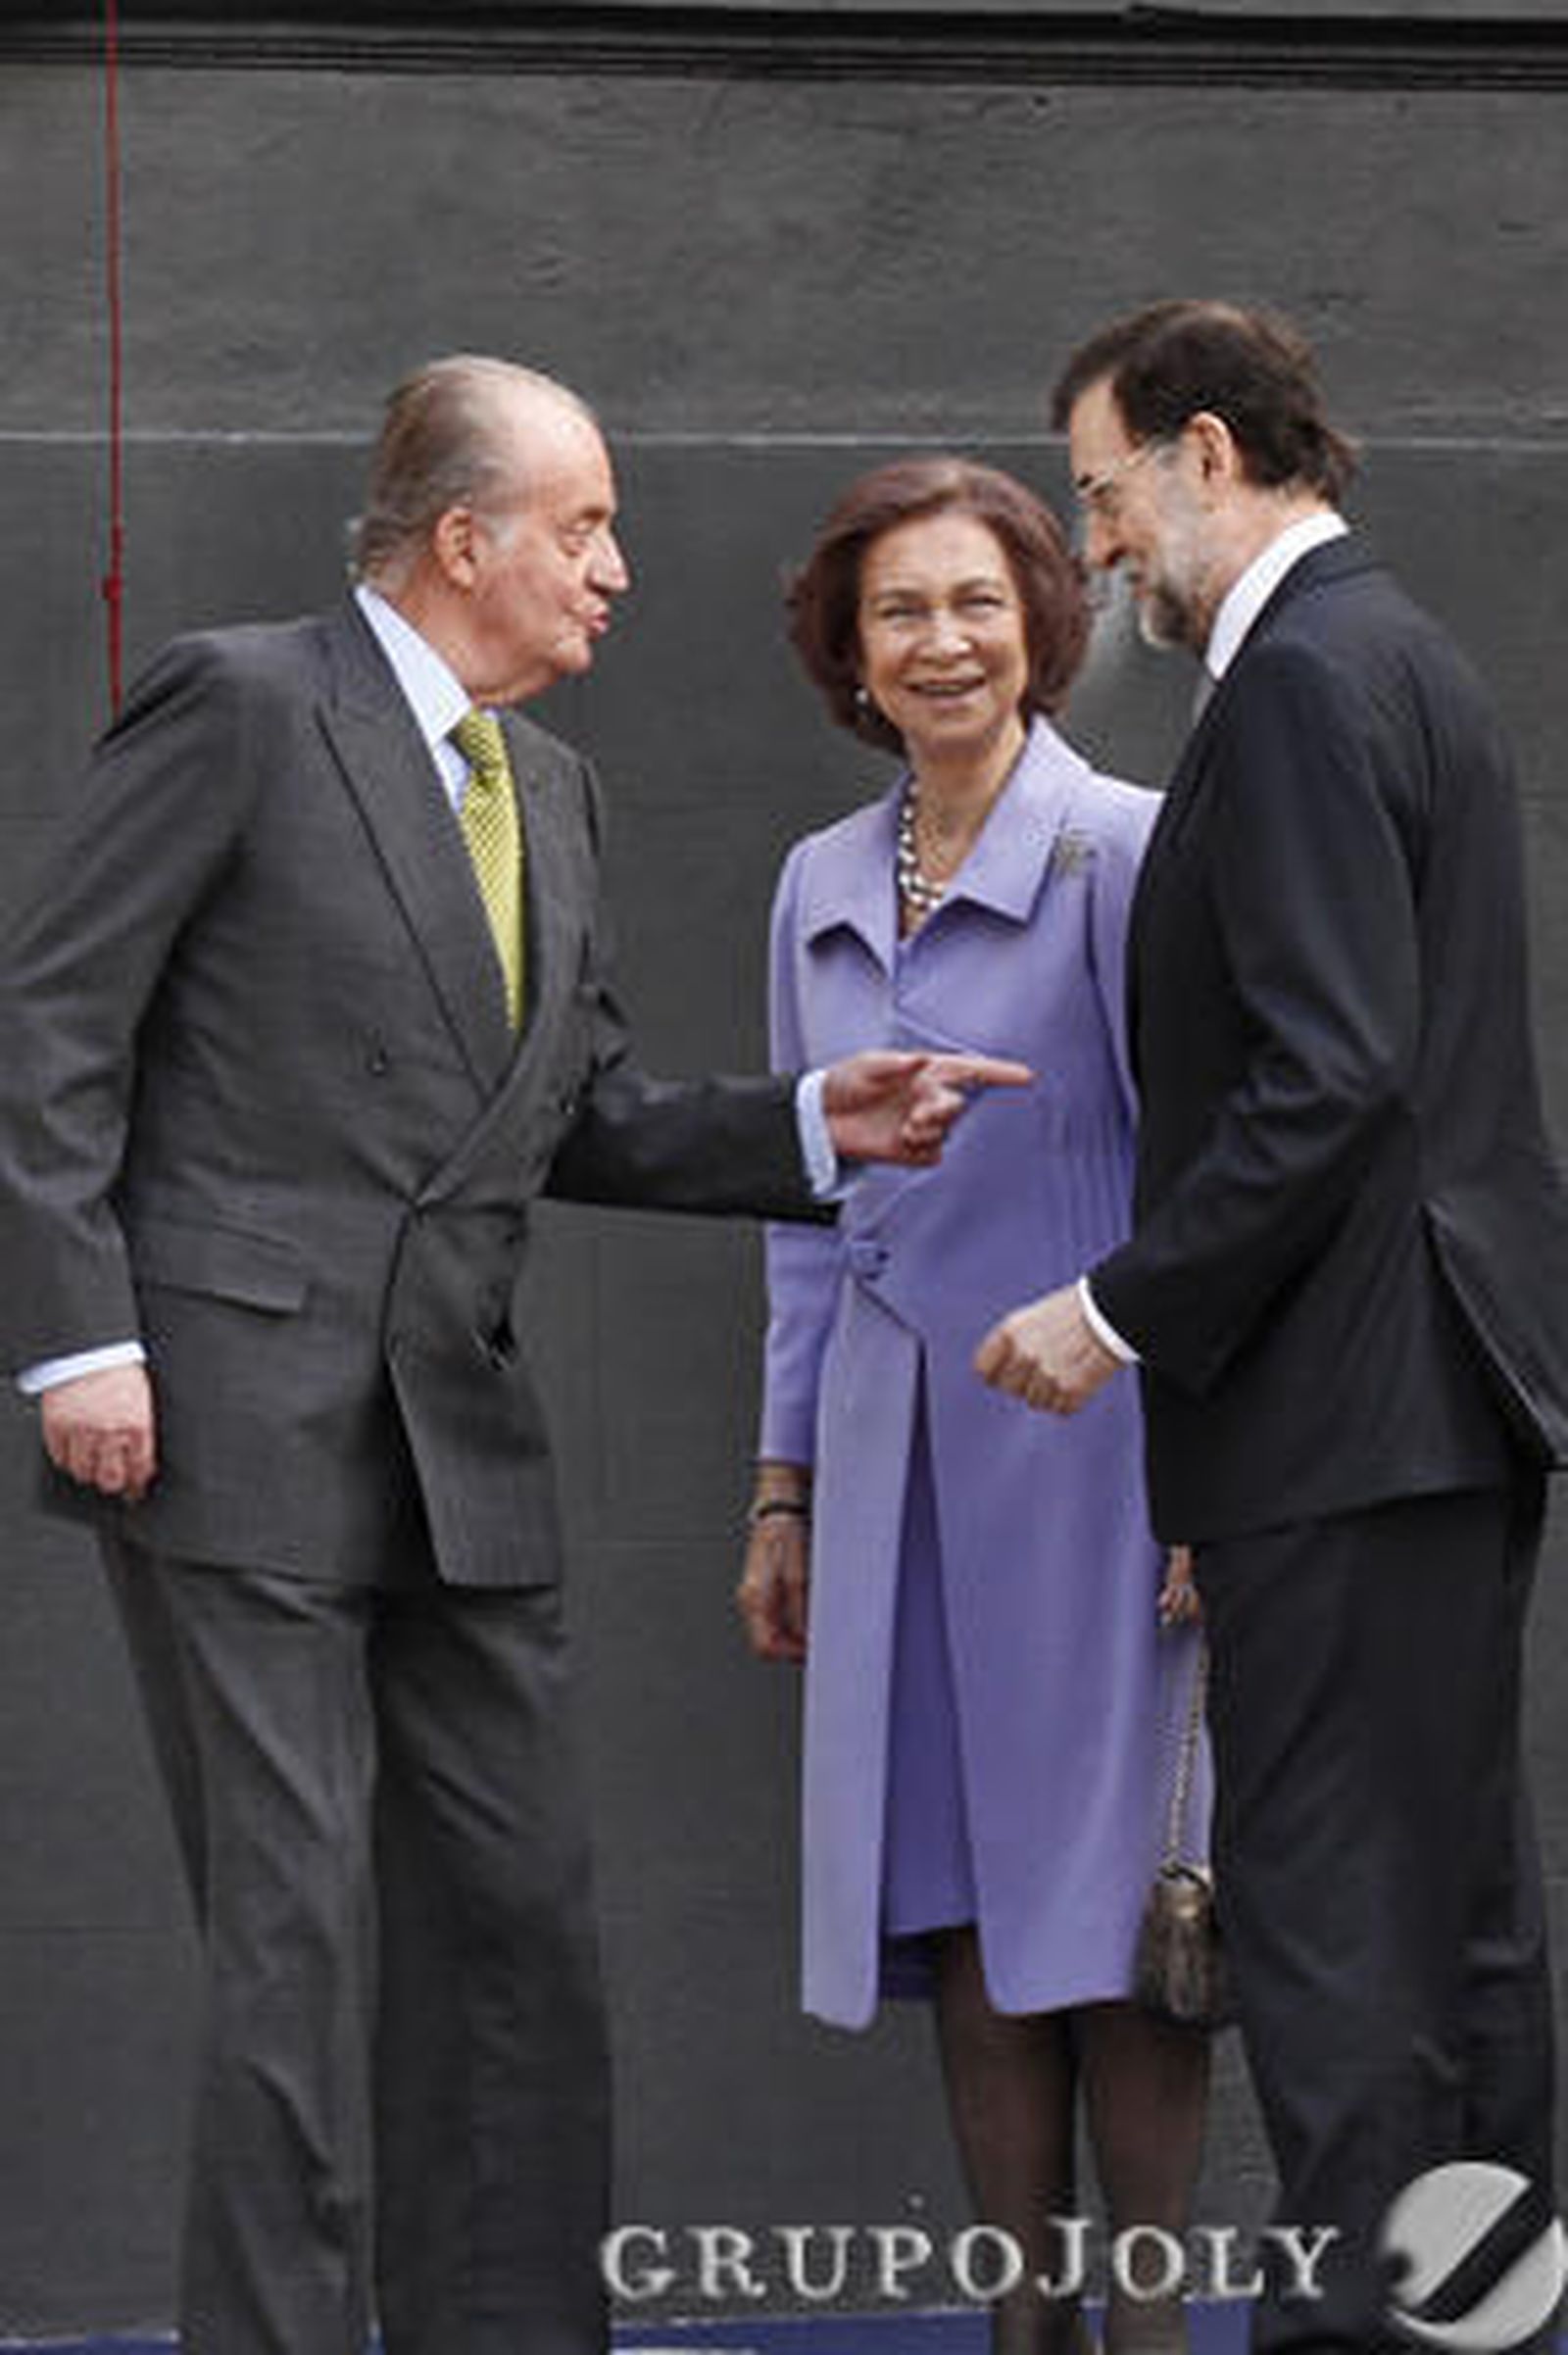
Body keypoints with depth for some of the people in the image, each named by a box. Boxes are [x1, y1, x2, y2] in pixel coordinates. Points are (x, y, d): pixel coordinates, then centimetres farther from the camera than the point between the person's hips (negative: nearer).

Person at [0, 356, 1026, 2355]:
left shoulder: (546, 789, 18)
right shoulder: (242, 707, -5)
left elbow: (582, 1122, 20)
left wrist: (813, 1127, 4)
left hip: (458, 1443, 7)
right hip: (237, 1424, -7)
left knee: (515, 1920, 8)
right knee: (295, 1920, -7)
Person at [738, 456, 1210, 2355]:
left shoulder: (1124, 853, -7)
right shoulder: (821, 887, 12)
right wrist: (785, 1484, 15)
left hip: (1081, 1443, -6)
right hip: (895, 1457, 6)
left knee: (1104, 1907, -3)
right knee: (961, 1915, 6)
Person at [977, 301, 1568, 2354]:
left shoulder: (1305, 681, -14)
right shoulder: (1400, 654, 18)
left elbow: (1330, 1073, -22)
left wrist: (1127, 1311, -15)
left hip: (1355, 1411, -11)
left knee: (1326, 1905, -8)